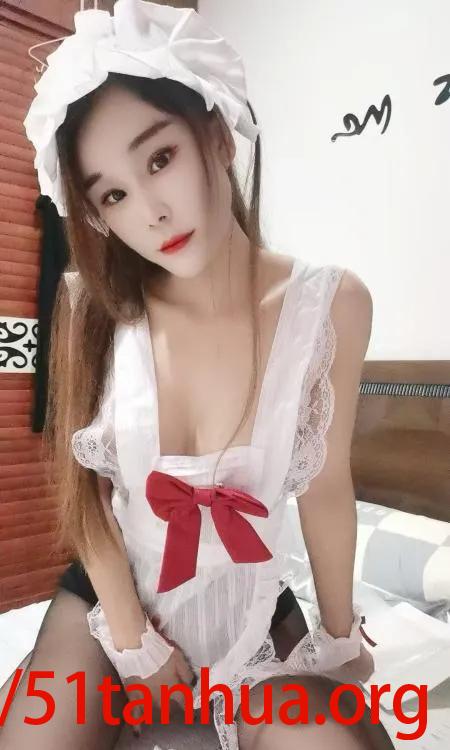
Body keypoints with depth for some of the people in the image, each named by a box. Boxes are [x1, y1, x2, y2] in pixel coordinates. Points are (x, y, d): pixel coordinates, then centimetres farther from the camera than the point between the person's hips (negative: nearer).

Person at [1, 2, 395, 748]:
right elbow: (82, 482, -8)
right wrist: (133, 640, -4)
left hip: (252, 604, 1)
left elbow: (325, 485, -8)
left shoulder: (331, 304, -19)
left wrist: (340, 634, 5)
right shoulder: (91, 305, -17)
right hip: (110, 595, 1)